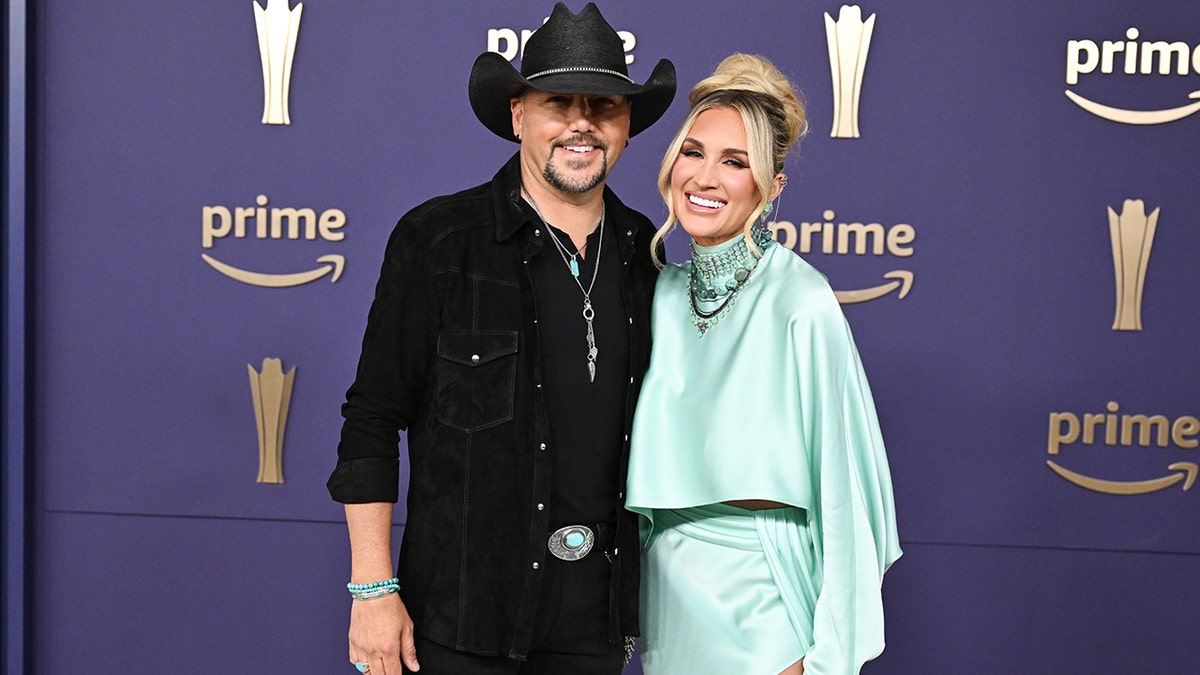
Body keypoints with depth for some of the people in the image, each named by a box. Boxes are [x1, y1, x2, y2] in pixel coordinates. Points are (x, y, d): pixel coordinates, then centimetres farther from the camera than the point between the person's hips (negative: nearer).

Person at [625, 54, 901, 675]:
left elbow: (841, 482, -15)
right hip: (666, 588, 6)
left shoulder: (800, 303, -17)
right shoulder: (665, 292, 2)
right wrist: (632, 610, 13)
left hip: (759, 597, -6)